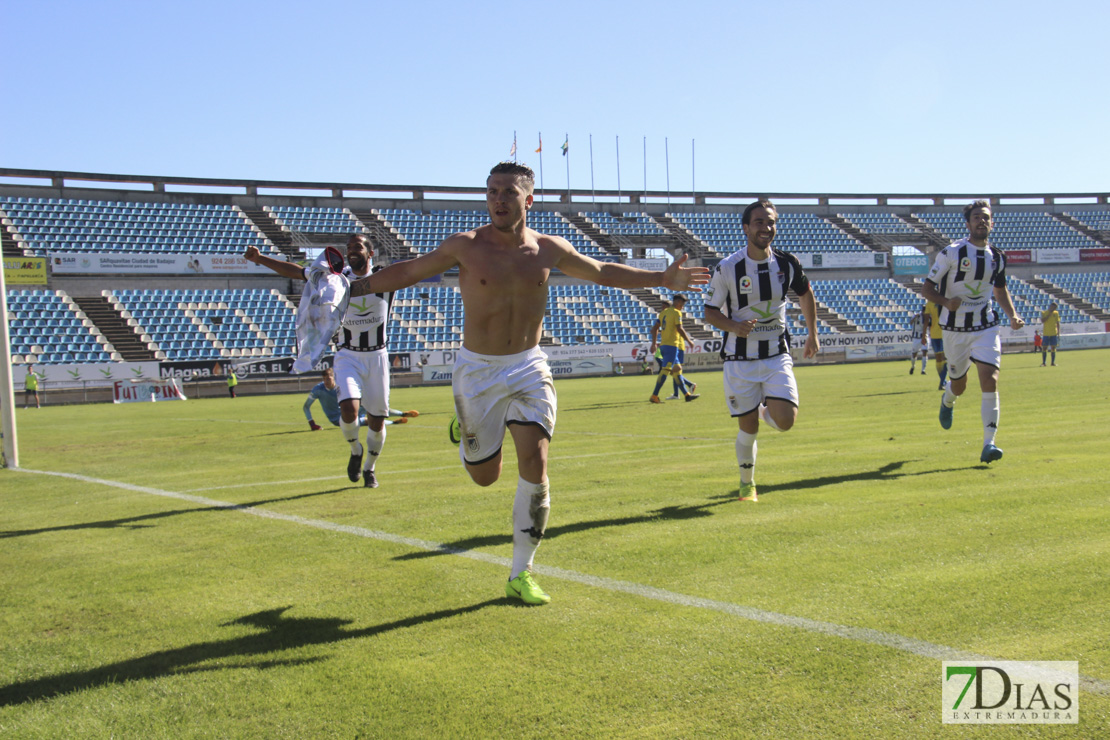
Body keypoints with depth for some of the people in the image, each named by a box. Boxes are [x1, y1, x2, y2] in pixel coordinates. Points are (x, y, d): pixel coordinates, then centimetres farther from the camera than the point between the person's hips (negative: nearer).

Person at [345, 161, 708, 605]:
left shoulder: (550, 249, -1)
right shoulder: (466, 247, -9)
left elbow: (603, 272, 14)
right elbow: (410, 271, 2)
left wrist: (661, 280, 8)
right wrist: (356, 287, -4)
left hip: (529, 368, 2)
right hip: (477, 370, -1)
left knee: (534, 466, -12)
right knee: (485, 476, 6)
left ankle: (521, 575, 0)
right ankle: (465, 434, 44)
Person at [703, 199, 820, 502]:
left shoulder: (787, 263, -2)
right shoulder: (727, 268, -10)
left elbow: (805, 294, 17)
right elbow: (710, 312, -3)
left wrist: (812, 334, 20)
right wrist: (735, 326, -22)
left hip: (777, 355, 2)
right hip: (740, 360, -2)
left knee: (785, 420, -14)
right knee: (748, 428, 2)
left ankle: (763, 410, 23)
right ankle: (747, 484, 27)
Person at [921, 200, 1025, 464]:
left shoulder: (997, 257, 6)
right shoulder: (951, 252, -8)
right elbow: (926, 288, -7)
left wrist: (1012, 315, 6)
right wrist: (946, 302, -27)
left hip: (986, 327, 2)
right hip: (955, 328, -2)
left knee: (990, 381, -14)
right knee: (959, 385, 11)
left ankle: (989, 444, -11)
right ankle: (947, 400, 51)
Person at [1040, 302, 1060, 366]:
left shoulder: (1056, 313, 8)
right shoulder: (1043, 313, 3)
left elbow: (1058, 323, 10)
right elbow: (1042, 321, -13)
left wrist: (1058, 333, 6)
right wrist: (1049, 314, -14)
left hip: (1054, 334, 1)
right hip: (1046, 334, -1)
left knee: (1053, 348, 1)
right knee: (1044, 348, -2)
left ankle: (1053, 362, 7)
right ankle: (1043, 363, 5)